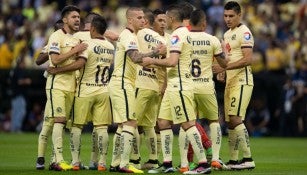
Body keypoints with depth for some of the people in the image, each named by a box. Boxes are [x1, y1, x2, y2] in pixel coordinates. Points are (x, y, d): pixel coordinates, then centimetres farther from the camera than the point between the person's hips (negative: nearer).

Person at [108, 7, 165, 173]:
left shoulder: (126, 35, 18)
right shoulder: (129, 36, -13)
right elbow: (136, 58, -28)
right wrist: (155, 52, -28)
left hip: (120, 83, 11)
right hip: (122, 83, -11)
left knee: (123, 125, 13)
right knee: (130, 123, -13)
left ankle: (115, 163, 14)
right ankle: (124, 164, -18)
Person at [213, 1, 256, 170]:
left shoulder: (244, 32, -10)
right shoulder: (227, 34, 18)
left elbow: (247, 59, -19)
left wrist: (224, 67, -22)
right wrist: (221, 72, 12)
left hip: (241, 81, -9)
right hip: (230, 81, 9)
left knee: (235, 119, -16)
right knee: (230, 122, 8)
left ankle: (248, 159, -14)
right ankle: (233, 161, 12)